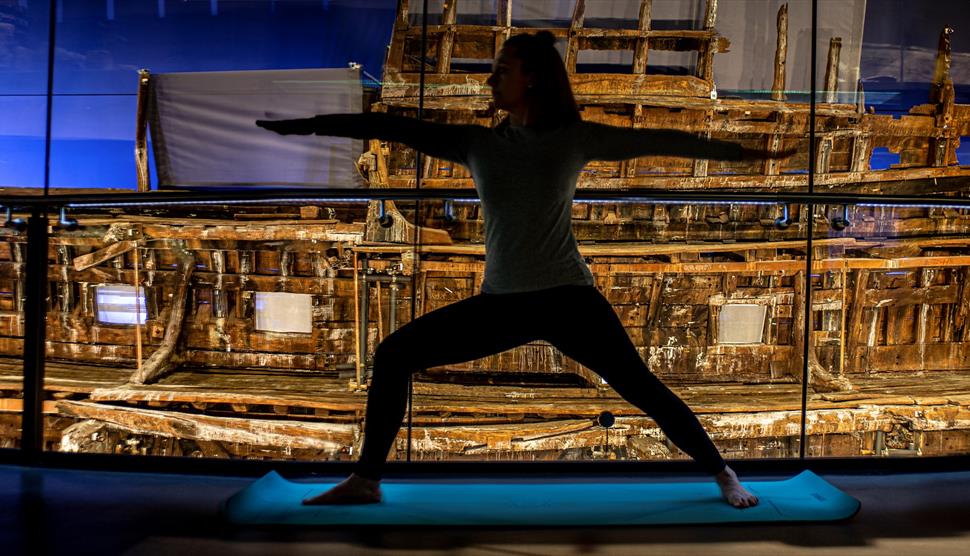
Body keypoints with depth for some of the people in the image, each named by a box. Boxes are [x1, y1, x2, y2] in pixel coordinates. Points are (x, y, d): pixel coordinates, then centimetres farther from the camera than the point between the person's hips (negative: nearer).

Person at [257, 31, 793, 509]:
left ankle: (723, 475, 16)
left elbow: (657, 141, 1)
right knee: (393, 354, -3)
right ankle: (366, 479, 9)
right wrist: (305, 125, 4)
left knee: (642, 388, -6)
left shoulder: (575, 138, -1)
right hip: (501, 302, 3)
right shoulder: (478, 143, 4)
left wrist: (737, 150, 2)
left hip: (567, 296, -3)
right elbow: (393, 127, 3)